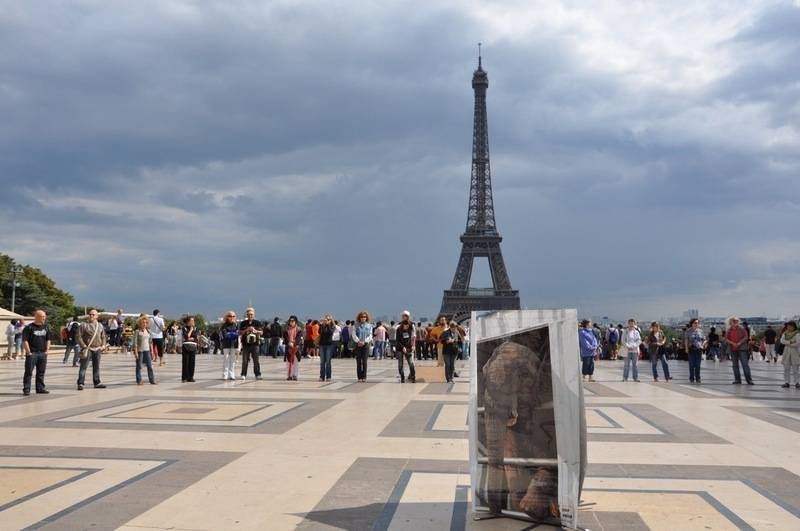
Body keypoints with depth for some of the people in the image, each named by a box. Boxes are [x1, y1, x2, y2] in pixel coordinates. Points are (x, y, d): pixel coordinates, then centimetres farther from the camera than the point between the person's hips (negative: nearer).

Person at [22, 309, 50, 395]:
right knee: (29, 372, -3)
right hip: (32, 354, -5)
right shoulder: (29, 328, -7)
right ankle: (26, 389, 0)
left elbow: (48, 339, 18)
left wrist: (47, 350, 8)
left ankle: (40, 388, 17)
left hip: (43, 353, 6)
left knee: (41, 372, 10)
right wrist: (29, 352, -12)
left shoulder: (45, 327, 11)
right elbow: (25, 341, -9)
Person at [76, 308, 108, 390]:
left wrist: (103, 345, 6)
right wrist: (84, 346, -13)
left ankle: (97, 383, 19)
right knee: (83, 367, -6)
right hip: (87, 349, -5)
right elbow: (79, 337, -6)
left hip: (97, 349, 5)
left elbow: (103, 336, 20)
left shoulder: (100, 325, 12)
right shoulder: (84, 325, -3)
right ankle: (80, 383, -4)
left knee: (96, 367, 11)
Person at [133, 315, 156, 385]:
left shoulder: (148, 331, 10)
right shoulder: (137, 331, -5)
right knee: (139, 366, 4)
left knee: (150, 366, 3)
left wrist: (152, 351, 12)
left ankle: (152, 380, 7)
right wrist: (136, 352, -13)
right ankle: (139, 381, 11)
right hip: (140, 350, -4)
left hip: (147, 350, 4)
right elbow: (135, 342, -8)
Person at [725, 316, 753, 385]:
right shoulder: (729, 330, 7)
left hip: (742, 349, -4)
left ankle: (749, 379, -7)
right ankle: (737, 380, 14)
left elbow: (746, 337, -3)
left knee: (745, 364, -8)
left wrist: (739, 343, -13)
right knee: (735, 365, 7)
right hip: (733, 349, 4)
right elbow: (726, 339, 5)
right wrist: (732, 343, -11)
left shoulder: (741, 328, -1)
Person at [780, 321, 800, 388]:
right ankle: (787, 382, 9)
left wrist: (788, 344, -9)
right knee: (786, 369, 4)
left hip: (794, 352, -4)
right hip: (786, 352, 4)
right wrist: (790, 342, -18)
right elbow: (782, 340, -6)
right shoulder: (785, 334, 9)